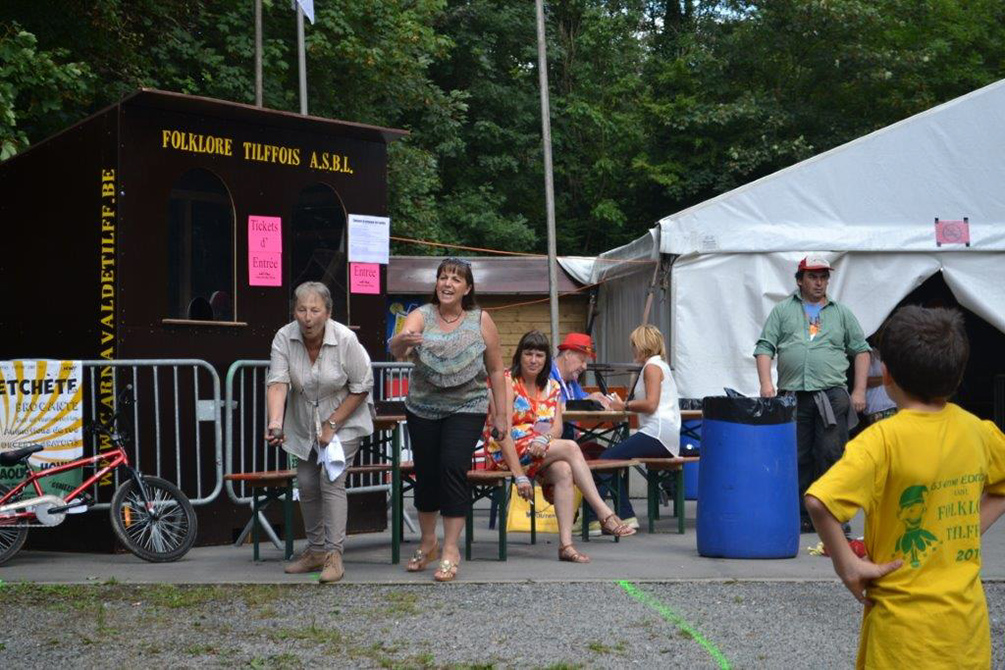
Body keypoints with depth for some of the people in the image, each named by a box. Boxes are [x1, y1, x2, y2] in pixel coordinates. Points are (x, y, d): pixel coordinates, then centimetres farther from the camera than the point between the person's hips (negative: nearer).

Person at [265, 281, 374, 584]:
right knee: (307, 484, 7)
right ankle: (315, 550, 22)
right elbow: (277, 383, -24)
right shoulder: (284, 338, -15)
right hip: (304, 425, 4)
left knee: (331, 480, -15)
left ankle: (333, 555, -12)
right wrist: (275, 425, -40)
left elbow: (361, 388, -14)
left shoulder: (345, 340, -22)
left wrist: (332, 425, -17)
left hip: (342, 422, -4)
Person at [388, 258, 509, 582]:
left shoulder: (481, 321, -4)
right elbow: (396, 349, -25)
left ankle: (451, 550, -7)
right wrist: (402, 341, -49)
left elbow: (495, 370, 1)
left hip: (466, 409, -2)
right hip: (423, 409, 2)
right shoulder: (421, 316, -5)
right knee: (425, 473, 8)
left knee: (453, 468, -15)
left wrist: (501, 414, 1)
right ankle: (428, 543, 28)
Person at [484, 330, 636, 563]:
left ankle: (566, 544, -35)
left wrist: (544, 438, -23)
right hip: (504, 454, -6)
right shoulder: (507, 382, -6)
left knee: (564, 471, -28)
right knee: (571, 448, -25)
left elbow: (557, 427, 3)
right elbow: (503, 431, -15)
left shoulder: (552, 387, 14)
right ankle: (605, 514, -25)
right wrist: (519, 475, -23)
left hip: (538, 451, 6)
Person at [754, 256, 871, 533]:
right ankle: (802, 517, 11)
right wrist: (766, 383, -8)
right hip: (793, 396, 1)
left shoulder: (841, 313, 14)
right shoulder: (783, 311, 12)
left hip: (832, 395, 0)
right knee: (797, 459, 3)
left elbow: (861, 351, 14)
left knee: (831, 455, -7)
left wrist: (859, 391, 5)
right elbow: (765, 348, 5)